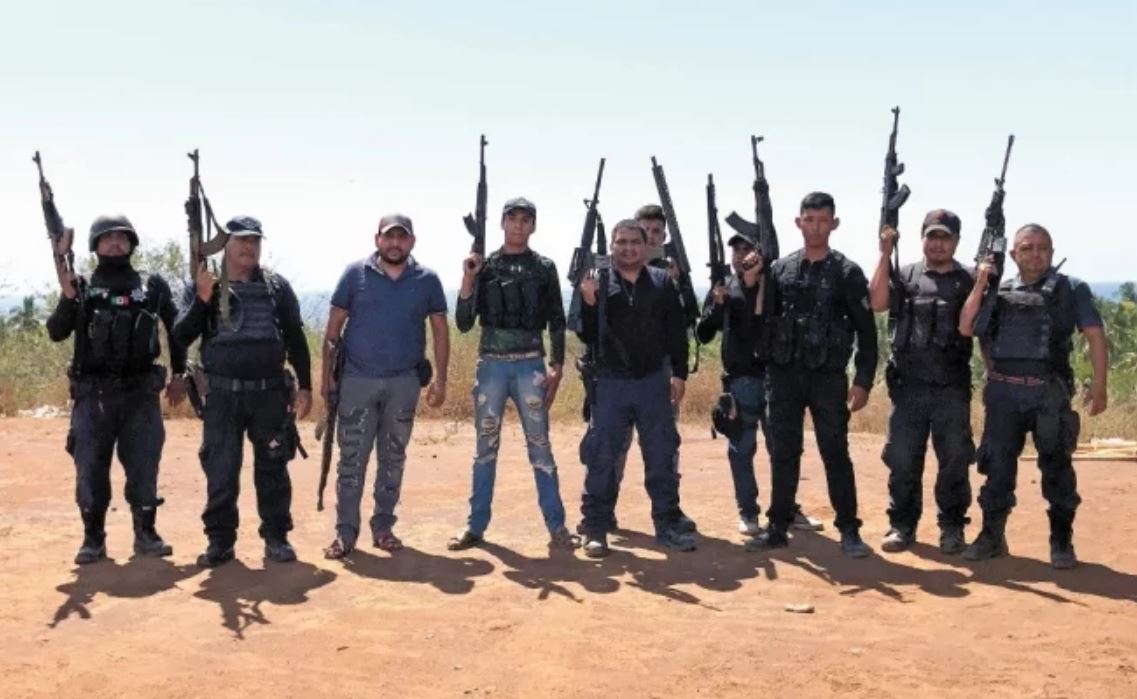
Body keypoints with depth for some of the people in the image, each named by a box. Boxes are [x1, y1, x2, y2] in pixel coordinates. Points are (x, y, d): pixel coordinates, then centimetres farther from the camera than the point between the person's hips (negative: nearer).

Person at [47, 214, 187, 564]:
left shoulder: (153, 285, 6)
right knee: (90, 469, 3)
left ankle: (146, 534, 16)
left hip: (141, 391, 0)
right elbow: (56, 333, -3)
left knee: (143, 466, 4)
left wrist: (179, 373, 11)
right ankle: (93, 538, 15)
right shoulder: (83, 288, 5)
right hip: (93, 393, 0)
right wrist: (67, 297, -18)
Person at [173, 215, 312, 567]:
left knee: (273, 469, 7)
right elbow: (182, 337, -6)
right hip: (223, 395, -1)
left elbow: (296, 339, 8)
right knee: (220, 471, 3)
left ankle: (276, 538, 17)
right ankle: (220, 541, 14)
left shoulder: (277, 286, 6)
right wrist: (203, 299, -20)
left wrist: (305, 387, 3)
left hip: (271, 393, 1)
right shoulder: (201, 287, 2)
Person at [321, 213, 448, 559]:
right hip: (358, 380, -1)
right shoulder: (355, 273, 0)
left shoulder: (427, 280, 2)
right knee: (352, 459, 0)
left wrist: (440, 380, 2)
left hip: (404, 383, 1)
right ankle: (345, 532, 7)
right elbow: (334, 328, 2)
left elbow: (440, 330, 7)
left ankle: (383, 527, 21)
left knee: (393, 459, 10)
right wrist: (327, 375, -2)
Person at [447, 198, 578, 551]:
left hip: (530, 366, -1)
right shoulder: (484, 266, 4)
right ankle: (476, 525, 16)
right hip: (491, 365, 1)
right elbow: (464, 323, 0)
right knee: (486, 448, 8)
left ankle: (556, 527, 6)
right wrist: (468, 279, -11)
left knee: (540, 447, 1)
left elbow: (557, 324, 5)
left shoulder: (544, 268, 4)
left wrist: (556, 369, -4)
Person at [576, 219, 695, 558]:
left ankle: (668, 525, 19)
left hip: (654, 382, 2)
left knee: (662, 457, 8)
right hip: (610, 383, -1)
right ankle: (595, 528, 11)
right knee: (601, 457, 2)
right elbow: (587, 335, -3)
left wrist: (679, 373, 3)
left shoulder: (662, 282, 4)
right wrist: (589, 303, -18)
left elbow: (677, 332, 7)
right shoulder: (596, 282, 0)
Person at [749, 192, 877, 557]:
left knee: (836, 455, 2)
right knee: (783, 455, 8)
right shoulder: (780, 269, 7)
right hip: (784, 376, 2)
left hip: (828, 377, -2)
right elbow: (763, 321, 7)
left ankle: (849, 530, 11)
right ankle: (778, 527, 17)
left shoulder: (847, 272, -1)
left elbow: (866, 331, -2)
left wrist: (863, 381, -7)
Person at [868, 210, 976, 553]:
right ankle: (902, 525, 16)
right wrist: (885, 254, -14)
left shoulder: (969, 281, 6)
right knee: (903, 460, 5)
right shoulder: (904, 275, 7)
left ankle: (952, 527, 18)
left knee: (954, 461, 5)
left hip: (952, 388, 0)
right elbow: (878, 303, -11)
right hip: (908, 386, 0)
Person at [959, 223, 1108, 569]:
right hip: (1003, 392, 3)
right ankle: (992, 536, 19)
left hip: (1049, 393, -2)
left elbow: (1096, 337, -1)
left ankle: (1061, 541, 15)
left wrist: (1098, 386, -8)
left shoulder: (1071, 289, 3)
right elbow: (966, 328, 2)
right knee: (998, 465, 8)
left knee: (1056, 468, 4)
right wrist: (980, 283, -4)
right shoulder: (1000, 292, 11)